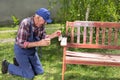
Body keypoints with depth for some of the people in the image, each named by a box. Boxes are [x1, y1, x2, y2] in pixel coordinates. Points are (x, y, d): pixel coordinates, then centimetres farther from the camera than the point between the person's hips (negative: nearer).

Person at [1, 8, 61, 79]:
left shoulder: (41, 24, -10)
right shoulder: (25, 23, -31)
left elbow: (43, 37, 2)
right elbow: (22, 43, -31)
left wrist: (53, 35, -17)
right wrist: (39, 43, -37)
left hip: (32, 49, 7)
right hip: (21, 50, -7)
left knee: (40, 72, 11)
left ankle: (19, 62, 27)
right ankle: (8, 66, 13)